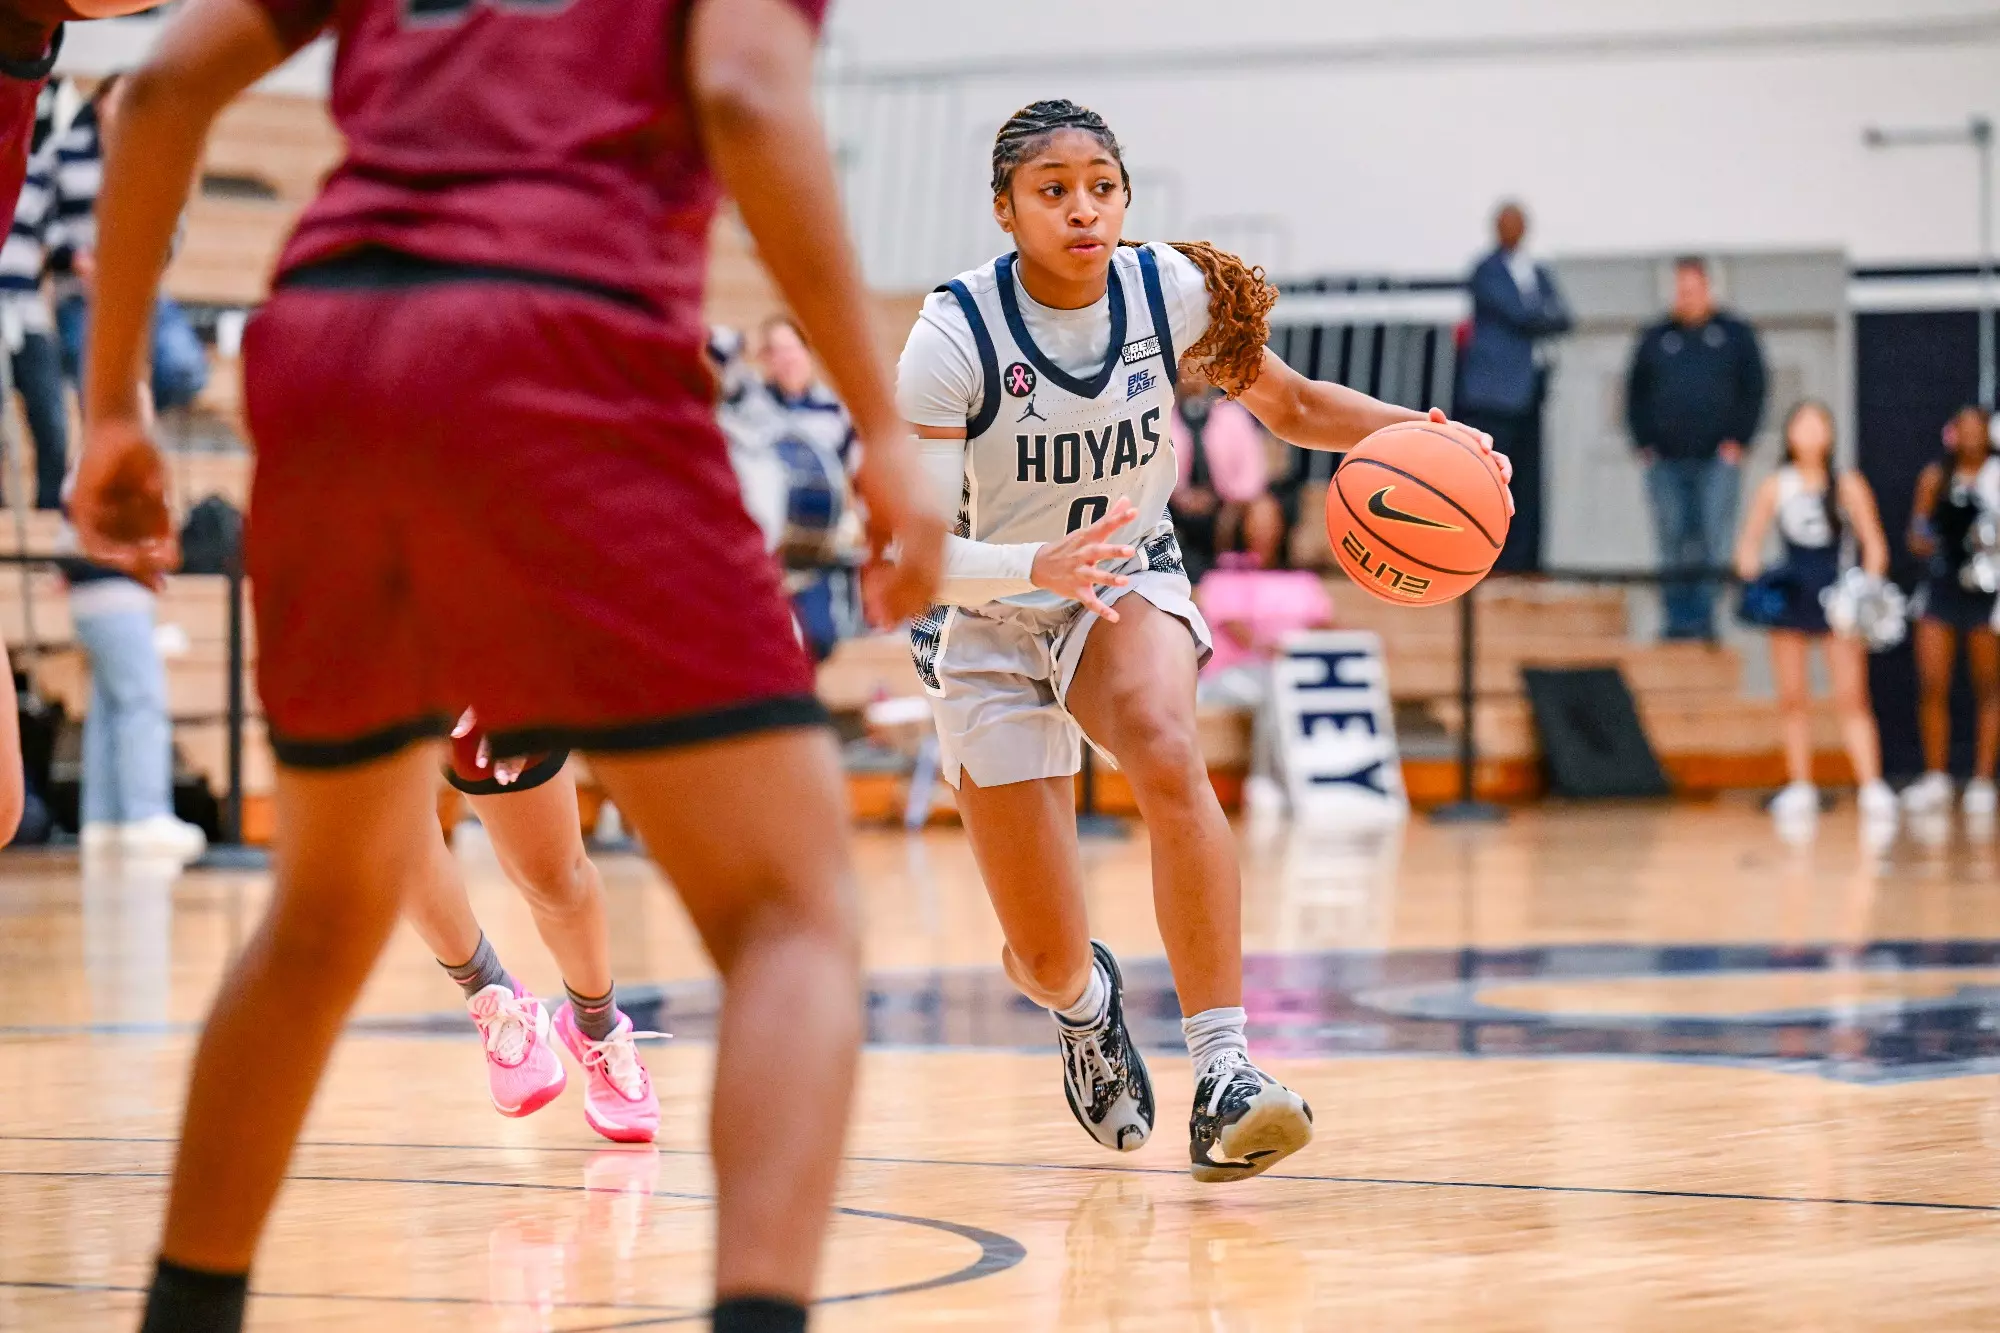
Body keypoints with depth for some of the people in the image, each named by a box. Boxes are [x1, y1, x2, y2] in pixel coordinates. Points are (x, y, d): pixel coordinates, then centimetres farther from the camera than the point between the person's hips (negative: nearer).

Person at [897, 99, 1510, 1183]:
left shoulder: (1170, 292, -13)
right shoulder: (955, 335, -23)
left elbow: (1291, 405, 4)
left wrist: (1416, 432, -16)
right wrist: (1039, 565, -47)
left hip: (1128, 586, 1)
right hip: (988, 625, -1)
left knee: (1166, 754, -36)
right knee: (1048, 960, -2)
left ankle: (1225, 1073, -38)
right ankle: (1084, 1000, 40)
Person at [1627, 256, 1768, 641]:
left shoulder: (1735, 335, 8)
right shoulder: (1656, 339, 14)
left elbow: (1753, 389, 5)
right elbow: (1636, 393, 16)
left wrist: (1737, 440, -4)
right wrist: (1645, 443, 6)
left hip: (1717, 459, -3)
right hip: (1666, 461, 3)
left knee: (1714, 543, -10)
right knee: (1673, 544, 3)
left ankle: (1706, 620, -12)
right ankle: (1678, 620, 7)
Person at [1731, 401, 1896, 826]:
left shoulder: (1847, 484, 2)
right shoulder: (1776, 486, 5)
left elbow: (1875, 546, 3)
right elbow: (1750, 541, 8)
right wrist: (1749, 572, -12)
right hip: (1789, 595, 2)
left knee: (1852, 697, -8)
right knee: (1792, 698, 4)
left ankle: (1873, 788, -13)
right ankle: (1800, 788, 12)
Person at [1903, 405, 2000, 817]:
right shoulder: (1935, 478, 8)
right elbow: (1917, 531, 12)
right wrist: (1921, 540, -10)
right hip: (1941, 586, 2)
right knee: (1932, 686, -2)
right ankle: (1936, 778, 7)